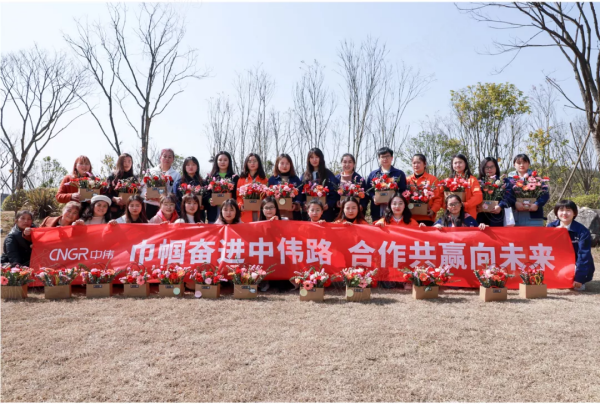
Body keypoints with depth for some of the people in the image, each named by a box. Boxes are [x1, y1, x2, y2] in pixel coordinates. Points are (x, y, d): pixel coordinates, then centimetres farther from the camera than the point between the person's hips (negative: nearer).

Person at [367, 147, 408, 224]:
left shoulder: (399, 174, 9)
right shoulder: (373, 174, 15)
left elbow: (403, 191, 4)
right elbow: (368, 191, 12)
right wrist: (373, 198, -8)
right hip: (377, 212, 2)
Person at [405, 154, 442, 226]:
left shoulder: (433, 179, 5)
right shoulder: (407, 179, 13)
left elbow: (438, 197, 1)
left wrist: (433, 210, -11)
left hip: (426, 218, -2)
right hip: (410, 217, 2)